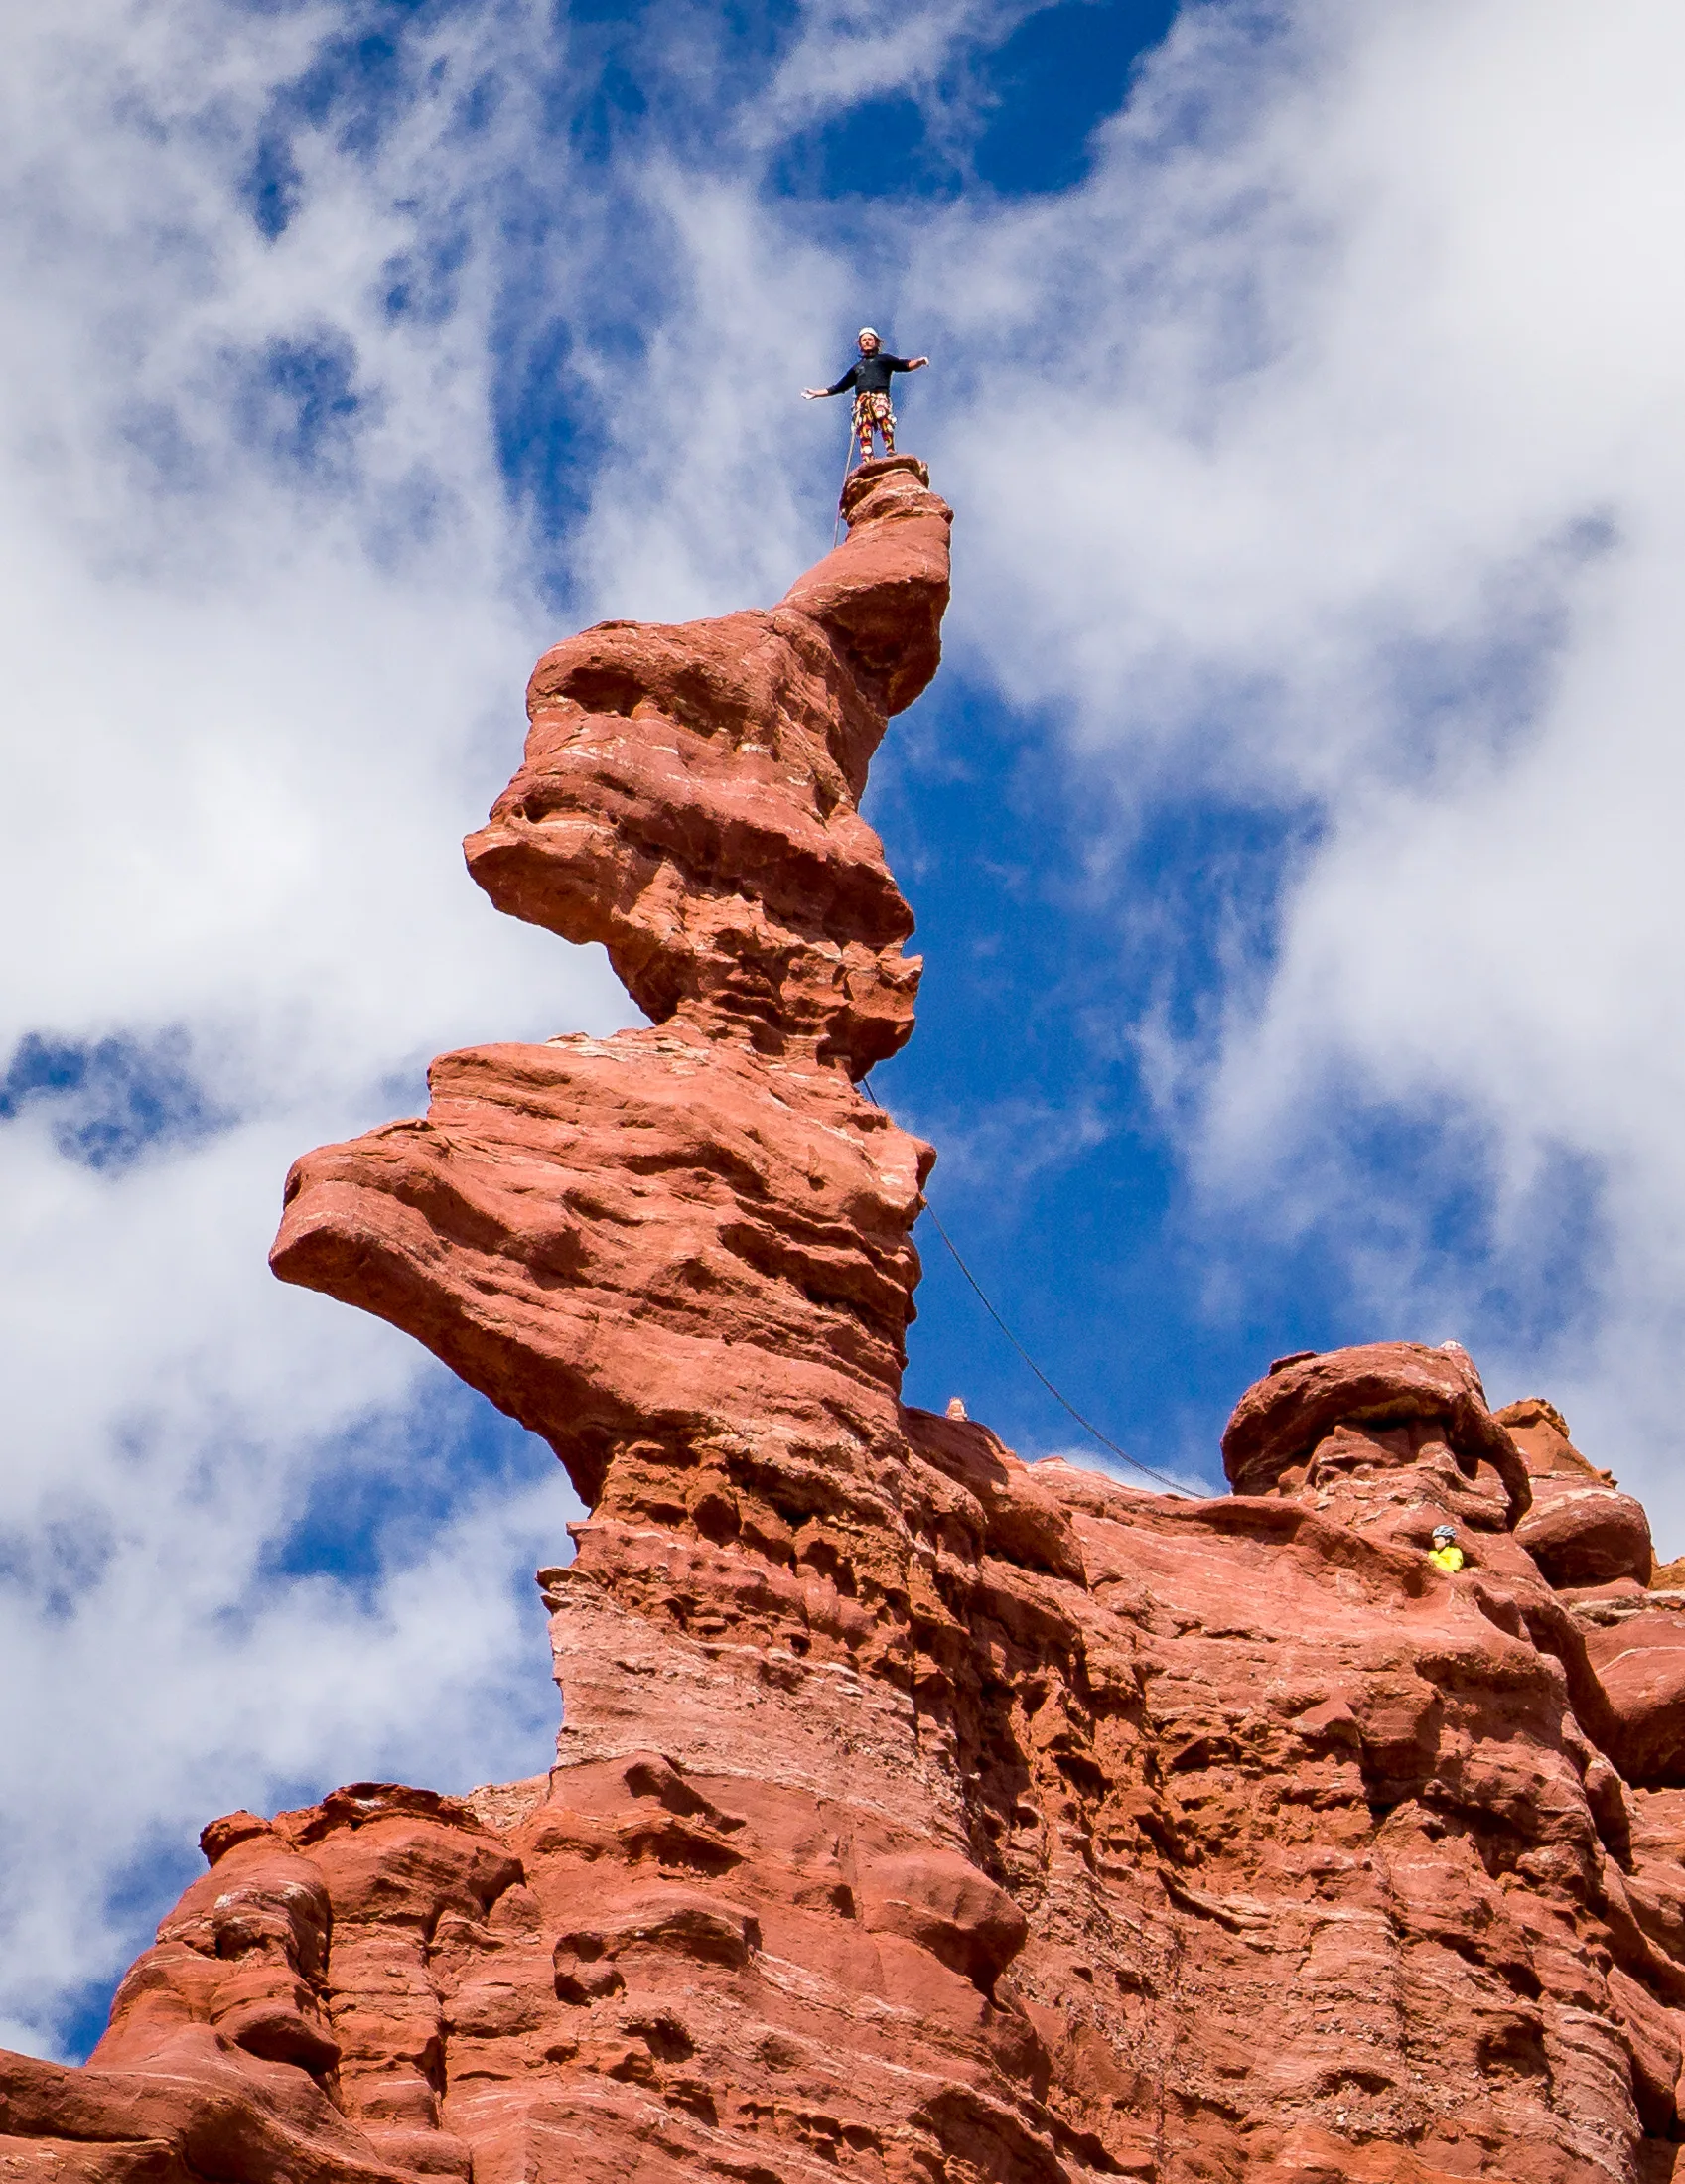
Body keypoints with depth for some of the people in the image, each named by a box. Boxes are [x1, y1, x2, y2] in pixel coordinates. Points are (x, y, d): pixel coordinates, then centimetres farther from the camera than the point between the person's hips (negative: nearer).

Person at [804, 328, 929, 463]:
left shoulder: (884, 359, 24)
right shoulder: (856, 368, 36)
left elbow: (905, 365, 9)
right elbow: (839, 387, 42)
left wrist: (919, 362, -12)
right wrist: (816, 394, 42)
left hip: (879, 397, -4)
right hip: (861, 402, 4)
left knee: (882, 416, -38)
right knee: (864, 435, -18)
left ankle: (891, 454, -45)